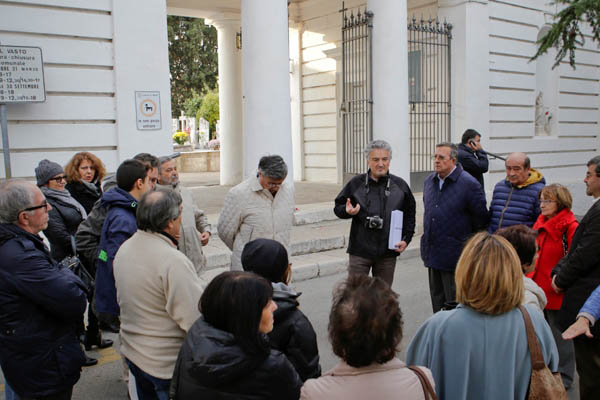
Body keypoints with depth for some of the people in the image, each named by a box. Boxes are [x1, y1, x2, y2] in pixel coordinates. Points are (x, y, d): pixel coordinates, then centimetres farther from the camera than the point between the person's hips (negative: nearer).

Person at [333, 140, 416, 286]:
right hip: (360, 252, -1)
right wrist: (347, 211, -16)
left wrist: (406, 239, 2)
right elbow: (338, 207, 7)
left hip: (388, 253, 2)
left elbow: (410, 214, 12)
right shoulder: (356, 183, -1)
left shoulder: (400, 185, 4)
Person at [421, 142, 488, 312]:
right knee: (436, 300, 16)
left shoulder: (469, 184, -12)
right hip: (432, 253, 7)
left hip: (455, 255, -6)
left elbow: (481, 219, -6)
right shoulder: (429, 181, 9)